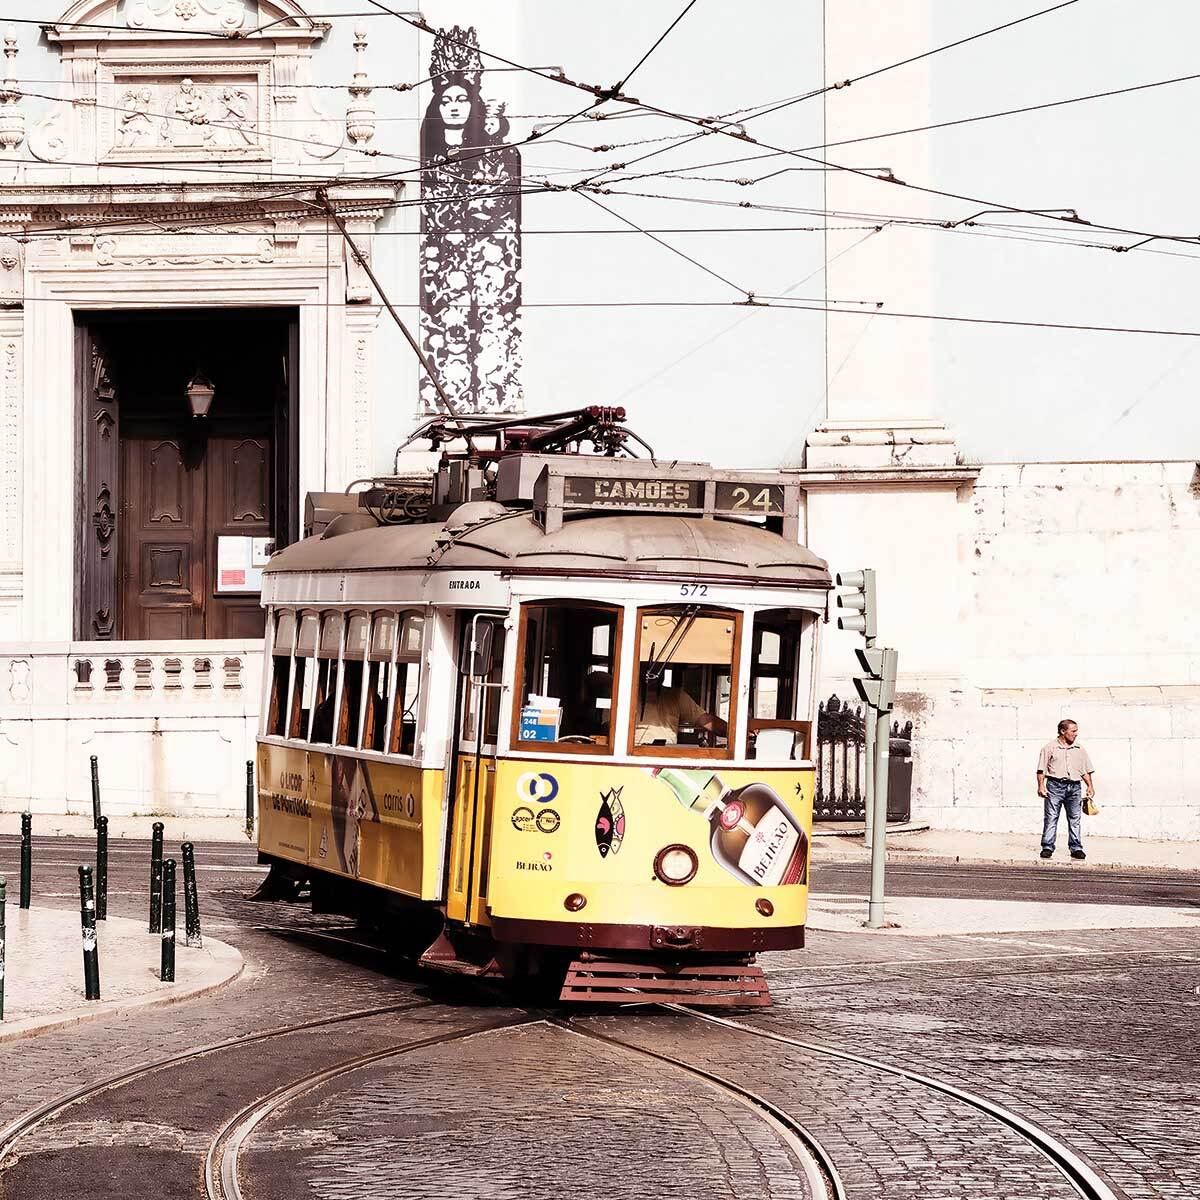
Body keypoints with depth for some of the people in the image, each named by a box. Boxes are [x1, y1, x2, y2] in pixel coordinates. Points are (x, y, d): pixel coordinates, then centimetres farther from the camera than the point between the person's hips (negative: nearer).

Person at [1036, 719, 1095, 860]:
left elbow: (1086, 770, 18)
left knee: (1075, 819, 2)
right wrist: (1041, 786, -9)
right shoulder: (1050, 748, 4)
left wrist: (1090, 786, 8)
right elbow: (1041, 769, 1)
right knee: (1051, 817, -5)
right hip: (1055, 784, -3)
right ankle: (1047, 847, -3)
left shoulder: (1079, 749, 15)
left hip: (1074, 786, 3)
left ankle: (1076, 848, 6)